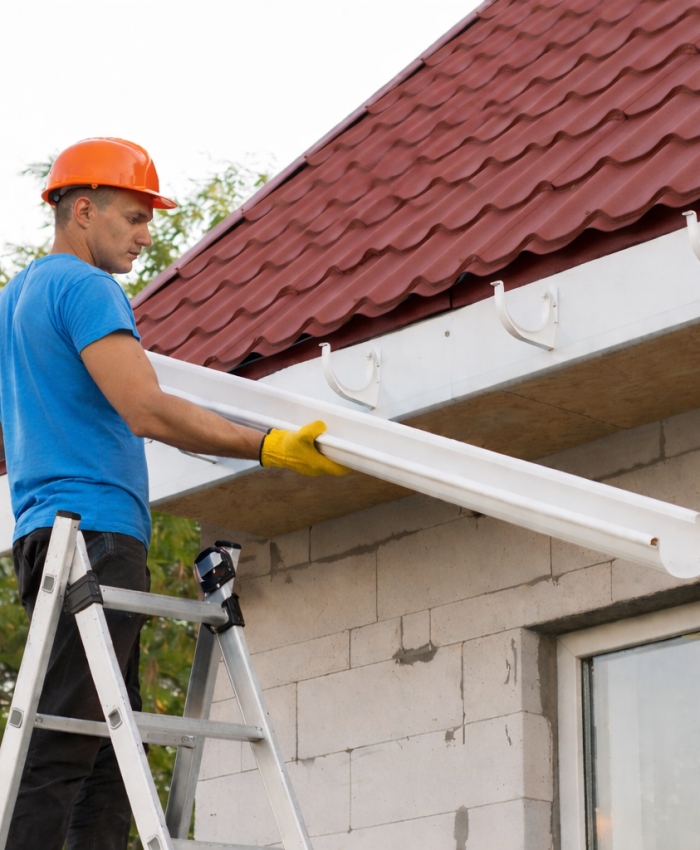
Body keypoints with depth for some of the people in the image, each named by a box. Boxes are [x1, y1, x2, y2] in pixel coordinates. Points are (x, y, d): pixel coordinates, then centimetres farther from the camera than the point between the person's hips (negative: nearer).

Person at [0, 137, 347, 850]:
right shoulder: (84, 287, -7)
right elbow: (149, 413, -18)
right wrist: (270, 449, -19)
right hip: (95, 530, -10)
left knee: (110, 747, 6)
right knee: (65, 747, -14)